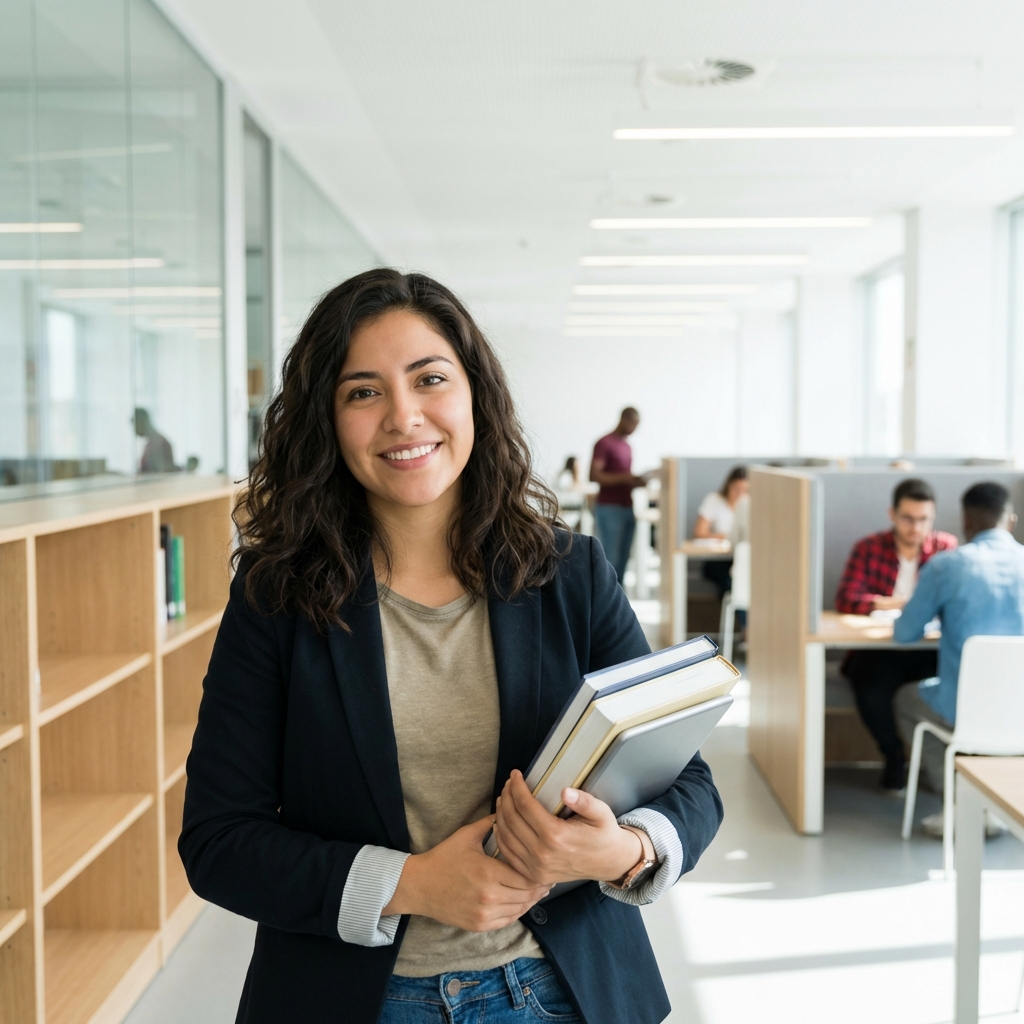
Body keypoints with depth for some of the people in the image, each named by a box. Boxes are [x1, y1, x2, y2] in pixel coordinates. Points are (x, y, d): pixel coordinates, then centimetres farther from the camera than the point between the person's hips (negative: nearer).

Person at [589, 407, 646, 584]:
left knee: (623, 558, 5)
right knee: (609, 558, -9)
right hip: (610, 508, -8)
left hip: (627, 508, 8)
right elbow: (594, 475, -16)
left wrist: (636, 481, 5)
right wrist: (624, 477, -21)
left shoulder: (627, 446, 18)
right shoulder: (605, 443, -7)